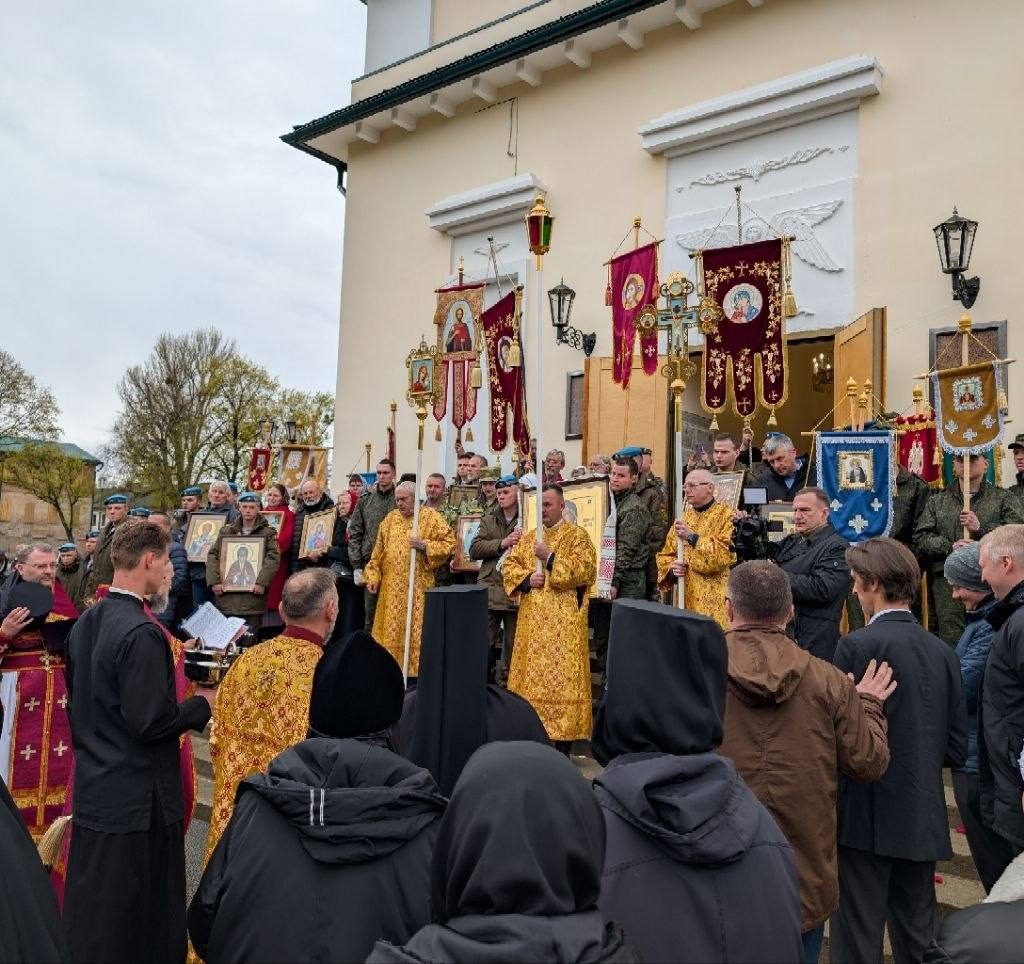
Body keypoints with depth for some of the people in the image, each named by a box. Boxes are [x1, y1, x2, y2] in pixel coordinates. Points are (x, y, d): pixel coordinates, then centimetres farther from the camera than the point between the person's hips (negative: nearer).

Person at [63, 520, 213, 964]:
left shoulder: (85, 623, 4)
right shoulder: (141, 632, -23)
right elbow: (151, 723, -24)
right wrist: (202, 704, -10)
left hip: (92, 785, 8)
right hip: (137, 797, -8)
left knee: (91, 904, 19)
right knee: (139, 918, 6)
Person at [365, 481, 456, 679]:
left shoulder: (430, 517, -1)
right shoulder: (390, 518, 11)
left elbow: (450, 542, -5)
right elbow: (378, 552, 15)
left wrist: (424, 545, -15)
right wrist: (373, 576, 7)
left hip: (418, 587, -4)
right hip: (391, 587, 4)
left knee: (415, 629, -3)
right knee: (391, 629, 6)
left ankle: (415, 670, 5)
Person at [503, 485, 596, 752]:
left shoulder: (577, 535, -1)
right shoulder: (528, 537, 16)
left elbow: (585, 570, -13)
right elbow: (509, 566, 12)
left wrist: (550, 557, -15)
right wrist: (526, 579, -8)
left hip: (563, 619, -5)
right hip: (532, 618, 6)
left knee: (560, 676, -7)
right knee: (531, 675, 8)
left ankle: (562, 738, -1)